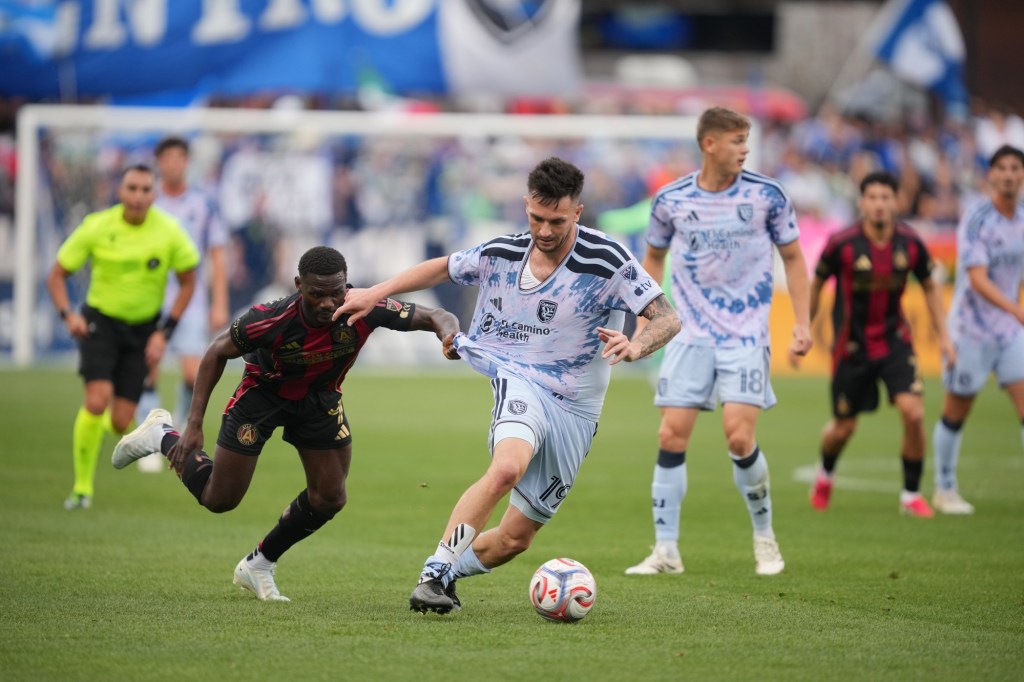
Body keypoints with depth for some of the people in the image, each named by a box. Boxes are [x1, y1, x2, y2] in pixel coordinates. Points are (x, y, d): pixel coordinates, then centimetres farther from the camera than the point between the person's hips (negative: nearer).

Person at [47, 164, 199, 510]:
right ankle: (82, 487, -9)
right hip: (100, 321, -1)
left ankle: (107, 423, 37)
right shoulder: (97, 227, -12)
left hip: (143, 329, 1)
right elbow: (57, 274, -3)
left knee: (120, 423, -4)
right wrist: (68, 314, -21)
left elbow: (188, 282, 1)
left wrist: (164, 332, -6)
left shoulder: (169, 231, -10)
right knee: (97, 400, -23)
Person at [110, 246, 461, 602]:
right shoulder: (272, 319, -37)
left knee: (329, 498, -1)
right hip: (263, 393, -3)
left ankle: (258, 565, 22)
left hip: (321, 396, 3)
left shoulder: (367, 308, -32)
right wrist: (194, 425, -21)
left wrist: (448, 335, -50)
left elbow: (436, 317, -24)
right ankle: (162, 435, 30)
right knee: (218, 500, 2)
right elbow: (217, 352, -20)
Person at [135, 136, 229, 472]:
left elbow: (217, 258, 6)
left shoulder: (203, 205, 4)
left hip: (191, 302, 0)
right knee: (149, 373, -5)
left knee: (193, 375, -11)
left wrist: (219, 305, -1)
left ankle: (181, 421, 17)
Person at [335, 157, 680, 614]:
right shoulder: (502, 253, 0)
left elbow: (667, 318, -13)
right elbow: (443, 268, 19)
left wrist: (635, 346, -34)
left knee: (515, 538, 4)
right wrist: (376, 294, 16)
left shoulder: (606, 260, -11)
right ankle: (434, 573, -30)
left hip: (575, 409, 1)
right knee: (507, 467, -36)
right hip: (519, 382, -1)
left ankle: (445, 572, 33)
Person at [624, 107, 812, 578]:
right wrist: (645, 318, 9)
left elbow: (792, 257, 7)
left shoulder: (766, 195, -3)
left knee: (738, 436, -13)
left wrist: (802, 322, 0)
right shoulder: (671, 200, -1)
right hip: (690, 334, 2)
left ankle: (764, 537, 9)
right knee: (671, 435, -6)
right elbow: (654, 257, 16)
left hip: (746, 335, -2)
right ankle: (666, 551, 3)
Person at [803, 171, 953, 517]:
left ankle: (911, 494, 0)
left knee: (913, 413, -17)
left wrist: (942, 336, 6)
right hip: (851, 345, -2)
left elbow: (930, 287, 9)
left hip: (894, 340, 2)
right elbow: (816, 284, 0)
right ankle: (825, 473, 43)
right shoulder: (841, 243, -16)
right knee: (844, 428, 8)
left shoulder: (910, 243, -8)